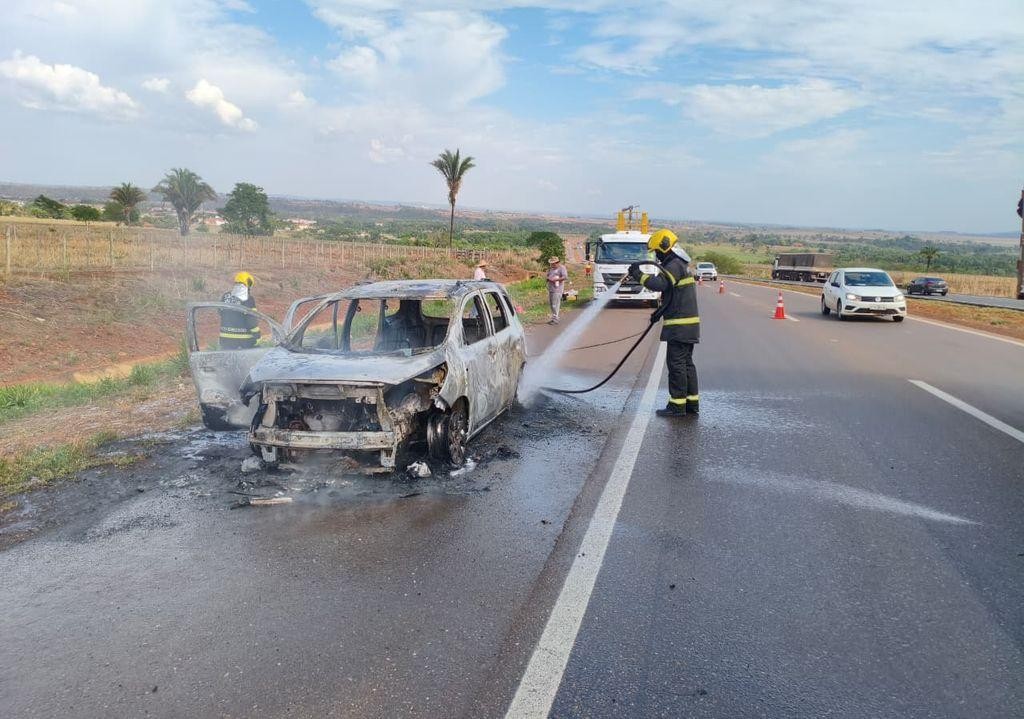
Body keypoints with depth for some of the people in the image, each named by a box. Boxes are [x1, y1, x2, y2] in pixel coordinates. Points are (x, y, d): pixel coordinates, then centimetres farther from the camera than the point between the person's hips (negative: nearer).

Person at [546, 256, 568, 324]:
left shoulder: (561, 268, -5)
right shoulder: (551, 268, 19)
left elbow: (565, 277, -16)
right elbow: (548, 275, 27)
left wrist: (556, 279, -18)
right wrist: (548, 278, 2)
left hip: (557, 289, -8)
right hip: (550, 288, 8)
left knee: (555, 304, -9)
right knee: (550, 304, 10)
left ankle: (555, 319, -4)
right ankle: (553, 318, 20)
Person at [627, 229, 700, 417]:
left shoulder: (674, 265, -14)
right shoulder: (680, 264, 20)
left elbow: (659, 284, -31)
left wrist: (639, 274, -20)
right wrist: (660, 312, 24)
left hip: (679, 324, -10)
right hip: (688, 324, 10)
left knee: (676, 363, -6)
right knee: (686, 363, 13)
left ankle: (677, 406, -2)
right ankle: (692, 404, 18)